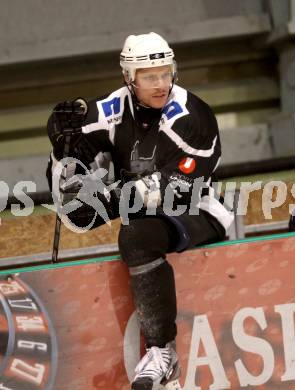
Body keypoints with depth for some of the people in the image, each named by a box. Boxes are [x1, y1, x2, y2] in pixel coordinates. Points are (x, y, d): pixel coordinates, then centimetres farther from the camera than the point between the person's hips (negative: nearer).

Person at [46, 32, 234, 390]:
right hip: (141, 213, 7)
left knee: (138, 236, -34)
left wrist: (114, 199, -29)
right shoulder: (111, 112, -1)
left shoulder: (191, 117, -15)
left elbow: (176, 189, -21)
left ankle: (162, 351, -29)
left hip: (194, 214, -7)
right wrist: (65, 140, -20)